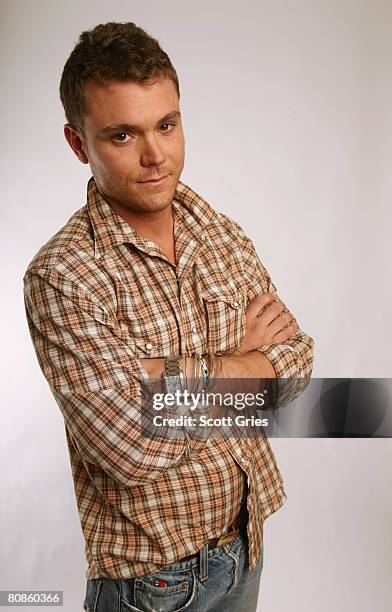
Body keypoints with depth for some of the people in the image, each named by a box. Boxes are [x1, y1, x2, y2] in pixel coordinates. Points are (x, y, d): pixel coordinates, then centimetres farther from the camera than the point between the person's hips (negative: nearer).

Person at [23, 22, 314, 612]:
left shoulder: (225, 235, -3)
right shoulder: (61, 275, -23)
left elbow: (296, 358, -5)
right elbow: (134, 448, -29)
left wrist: (177, 376, -21)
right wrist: (242, 357, -15)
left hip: (246, 538, 5)